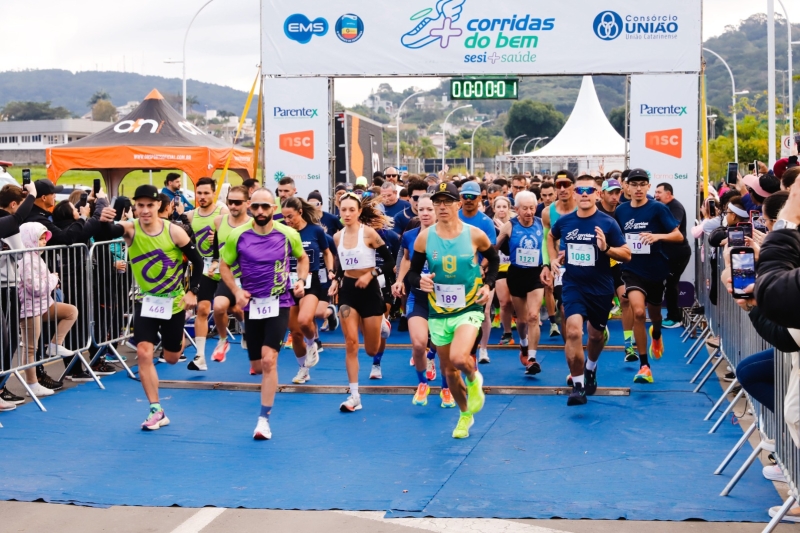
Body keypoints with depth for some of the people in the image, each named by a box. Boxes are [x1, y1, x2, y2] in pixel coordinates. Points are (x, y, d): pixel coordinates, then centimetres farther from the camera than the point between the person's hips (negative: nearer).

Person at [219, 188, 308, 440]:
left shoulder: (288, 234, -4)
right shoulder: (238, 235, -5)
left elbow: (302, 258, 15)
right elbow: (224, 264, 6)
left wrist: (301, 280, -3)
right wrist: (236, 290, -9)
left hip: (279, 303, -2)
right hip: (252, 304, 2)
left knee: (269, 360, -17)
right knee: (257, 366, 8)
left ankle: (264, 419, -10)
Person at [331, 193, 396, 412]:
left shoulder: (368, 233, -12)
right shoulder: (337, 237, 3)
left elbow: (389, 260, -10)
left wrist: (371, 274, -19)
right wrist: (336, 280, 1)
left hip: (369, 290, -3)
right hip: (347, 290, 3)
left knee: (372, 350, 7)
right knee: (350, 344, -6)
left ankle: (382, 323, 43)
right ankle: (354, 396, -2)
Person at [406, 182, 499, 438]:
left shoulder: (475, 235, -8)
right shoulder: (424, 237, -5)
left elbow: (494, 260, 11)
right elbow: (413, 273, 1)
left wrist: (488, 285, -3)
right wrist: (420, 282, -21)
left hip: (469, 308, -3)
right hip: (438, 312, 3)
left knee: (459, 358, -27)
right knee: (448, 370, 12)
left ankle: (474, 378, 9)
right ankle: (465, 413, 37)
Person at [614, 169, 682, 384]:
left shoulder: (658, 209, -9)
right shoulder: (621, 211, -1)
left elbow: (678, 236, -12)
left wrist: (658, 236, -27)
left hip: (656, 269, 0)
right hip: (632, 270, 0)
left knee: (653, 312, 20)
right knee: (638, 312, -22)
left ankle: (656, 335, 60)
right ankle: (644, 366, -13)